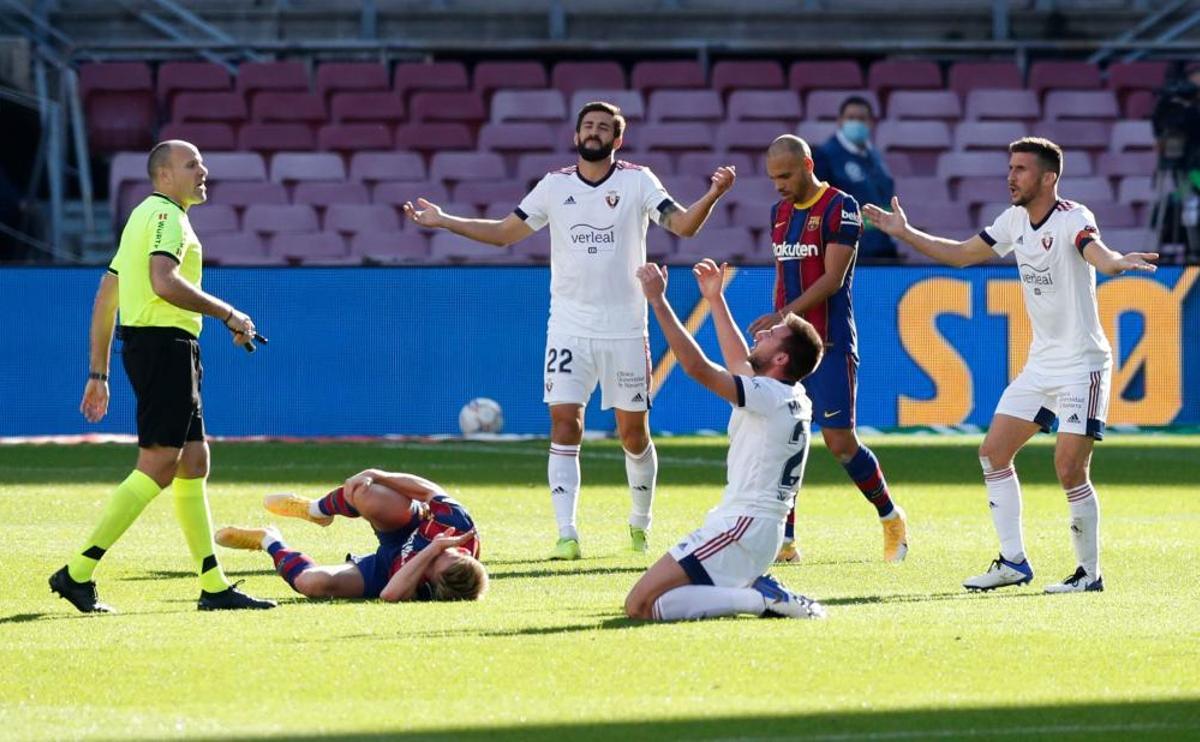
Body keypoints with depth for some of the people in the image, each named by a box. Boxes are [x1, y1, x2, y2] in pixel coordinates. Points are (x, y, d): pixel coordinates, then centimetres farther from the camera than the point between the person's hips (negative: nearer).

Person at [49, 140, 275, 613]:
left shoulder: (144, 217, 22)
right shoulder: (166, 215, -9)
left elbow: (105, 296, 22)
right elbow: (164, 282, -26)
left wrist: (98, 373, 22)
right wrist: (228, 314, -20)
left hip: (148, 346, 11)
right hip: (164, 342, -11)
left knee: (194, 463, 10)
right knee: (158, 466, -12)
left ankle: (214, 586, 10)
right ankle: (78, 571, -14)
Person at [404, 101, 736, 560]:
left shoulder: (637, 182, -1)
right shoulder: (555, 186, 5)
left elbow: (683, 225, -12)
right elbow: (504, 233, 12)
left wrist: (712, 196, -31)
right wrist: (443, 221, 6)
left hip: (625, 330, -1)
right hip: (569, 328, 1)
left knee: (633, 431, 4)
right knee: (565, 425, -9)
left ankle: (640, 523, 24)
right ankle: (566, 534, -11)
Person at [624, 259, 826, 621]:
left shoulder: (770, 397, -16)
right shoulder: (794, 400, 12)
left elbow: (698, 367, -23)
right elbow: (740, 364, 31)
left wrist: (658, 300, -22)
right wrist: (716, 300, 37)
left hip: (740, 529, -10)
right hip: (762, 529, 10)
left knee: (640, 605, -16)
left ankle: (759, 599, -15)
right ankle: (758, 589, 5)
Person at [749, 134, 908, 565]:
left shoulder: (840, 208, -9)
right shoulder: (780, 212, 14)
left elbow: (832, 279, -16)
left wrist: (783, 315, -22)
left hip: (830, 346, -7)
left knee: (840, 441, -7)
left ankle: (891, 517, 15)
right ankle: (785, 541, 1)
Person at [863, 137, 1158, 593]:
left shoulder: (1072, 218, -17)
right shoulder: (1014, 221, 6)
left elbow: (1095, 251, -40)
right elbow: (961, 254, 21)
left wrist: (1115, 262, -62)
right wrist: (906, 233, 18)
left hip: (1082, 366, -8)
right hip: (1040, 364, 8)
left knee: (1069, 469, -13)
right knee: (993, 453, 6)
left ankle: (1090, 572, 1)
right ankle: (1013, 562, 13)